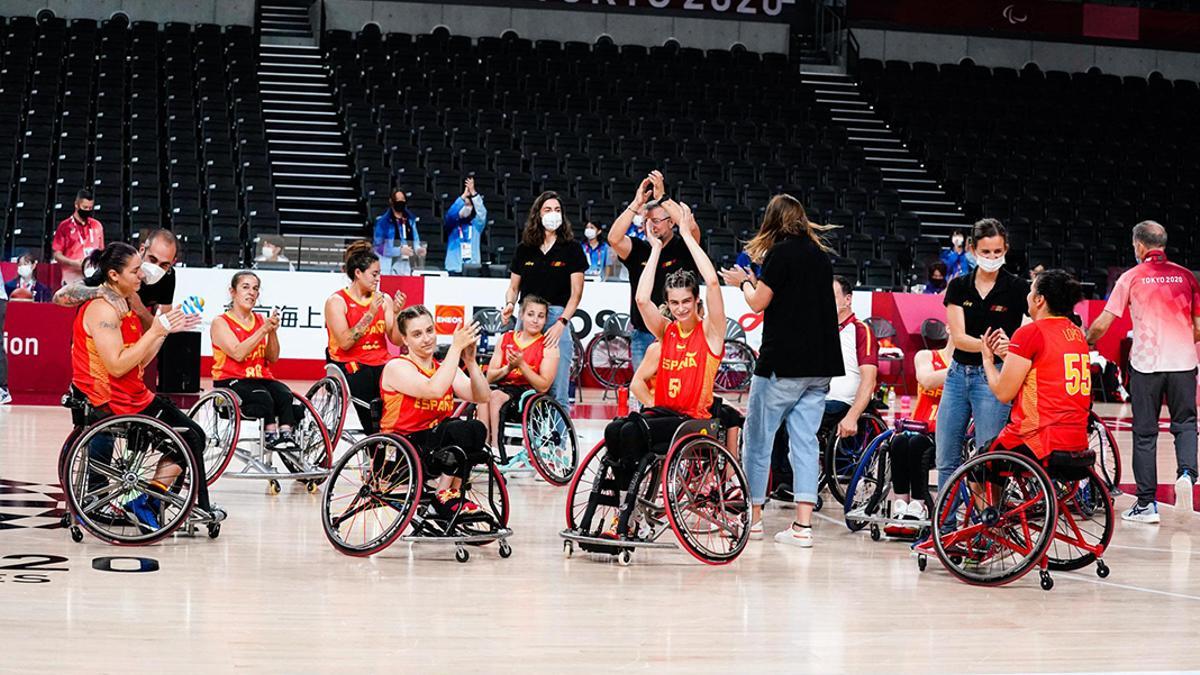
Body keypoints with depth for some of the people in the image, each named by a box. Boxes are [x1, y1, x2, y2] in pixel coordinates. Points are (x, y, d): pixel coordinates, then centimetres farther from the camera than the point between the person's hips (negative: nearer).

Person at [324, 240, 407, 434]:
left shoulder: (384, 300, 12)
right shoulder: (337, 302, -1)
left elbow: (397, 340, 6)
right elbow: (344, 342, -14)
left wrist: (397, 313, -9)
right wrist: (370, 314, -16)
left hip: (380, 366, 5)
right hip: (351, 368, -5)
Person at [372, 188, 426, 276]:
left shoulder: (410, 219, 10)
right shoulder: (383, 221, -6)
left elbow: (415, 240, 17)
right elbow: (378, 247, -9)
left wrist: (419, 249, -6)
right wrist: (399, 250, -19)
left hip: (406, 266, 5)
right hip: (388, 268, -5)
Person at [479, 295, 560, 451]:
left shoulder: (548, 345, 1)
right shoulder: (506, 339, 12)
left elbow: (543, 386, -9)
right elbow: (490, 378, 8)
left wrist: (521, 364, -18)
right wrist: (507, 368, -12)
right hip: (503, 388, 3)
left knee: (496, 396, -33)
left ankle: (495, 446, -32)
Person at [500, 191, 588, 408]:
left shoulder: (571, 249, 5)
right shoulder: (524, 249, 13)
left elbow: (576, 293, 0)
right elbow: (514, 287, 20)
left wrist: (561, 323, -12)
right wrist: (510, 305, -3)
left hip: (557, 318, -3)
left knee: (557, 389, -8)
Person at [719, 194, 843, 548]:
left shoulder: (781, 252, -9)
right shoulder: (820, 254, 13)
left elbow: (758, 303, -7)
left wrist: (744, 282, 12)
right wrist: (758, 281, 20)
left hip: (783, 363, -6)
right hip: (820, 365, 6)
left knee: (758, 437, 7)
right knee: (805, 440, 5)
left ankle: (753, 515, 15)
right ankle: (803, 524, -2)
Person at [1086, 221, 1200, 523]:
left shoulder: (1132, 277, 0)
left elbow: (1102, 323, -2)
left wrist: (1085, 342, 16)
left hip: (1145, 363, -1)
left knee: (1145, 433, 5)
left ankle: (1146, 503, 6)